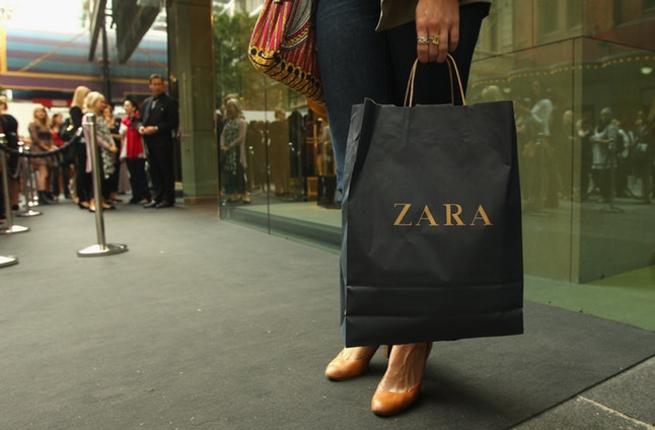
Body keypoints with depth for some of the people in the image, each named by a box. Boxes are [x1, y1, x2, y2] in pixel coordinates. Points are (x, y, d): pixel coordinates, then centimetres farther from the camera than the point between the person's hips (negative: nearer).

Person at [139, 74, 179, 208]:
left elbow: (173, 122, -9)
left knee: (166, 171, 0)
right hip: (150, 142, 6)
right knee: (154, 171, 8)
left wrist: (156, 128, -16)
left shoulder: (170, 102, -2)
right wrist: (141, 127, -1)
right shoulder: (146, 102, 18)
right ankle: (157, 198, 15)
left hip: (163, 142, -6)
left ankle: (168, 199, 6)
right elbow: (143, 119, 21)